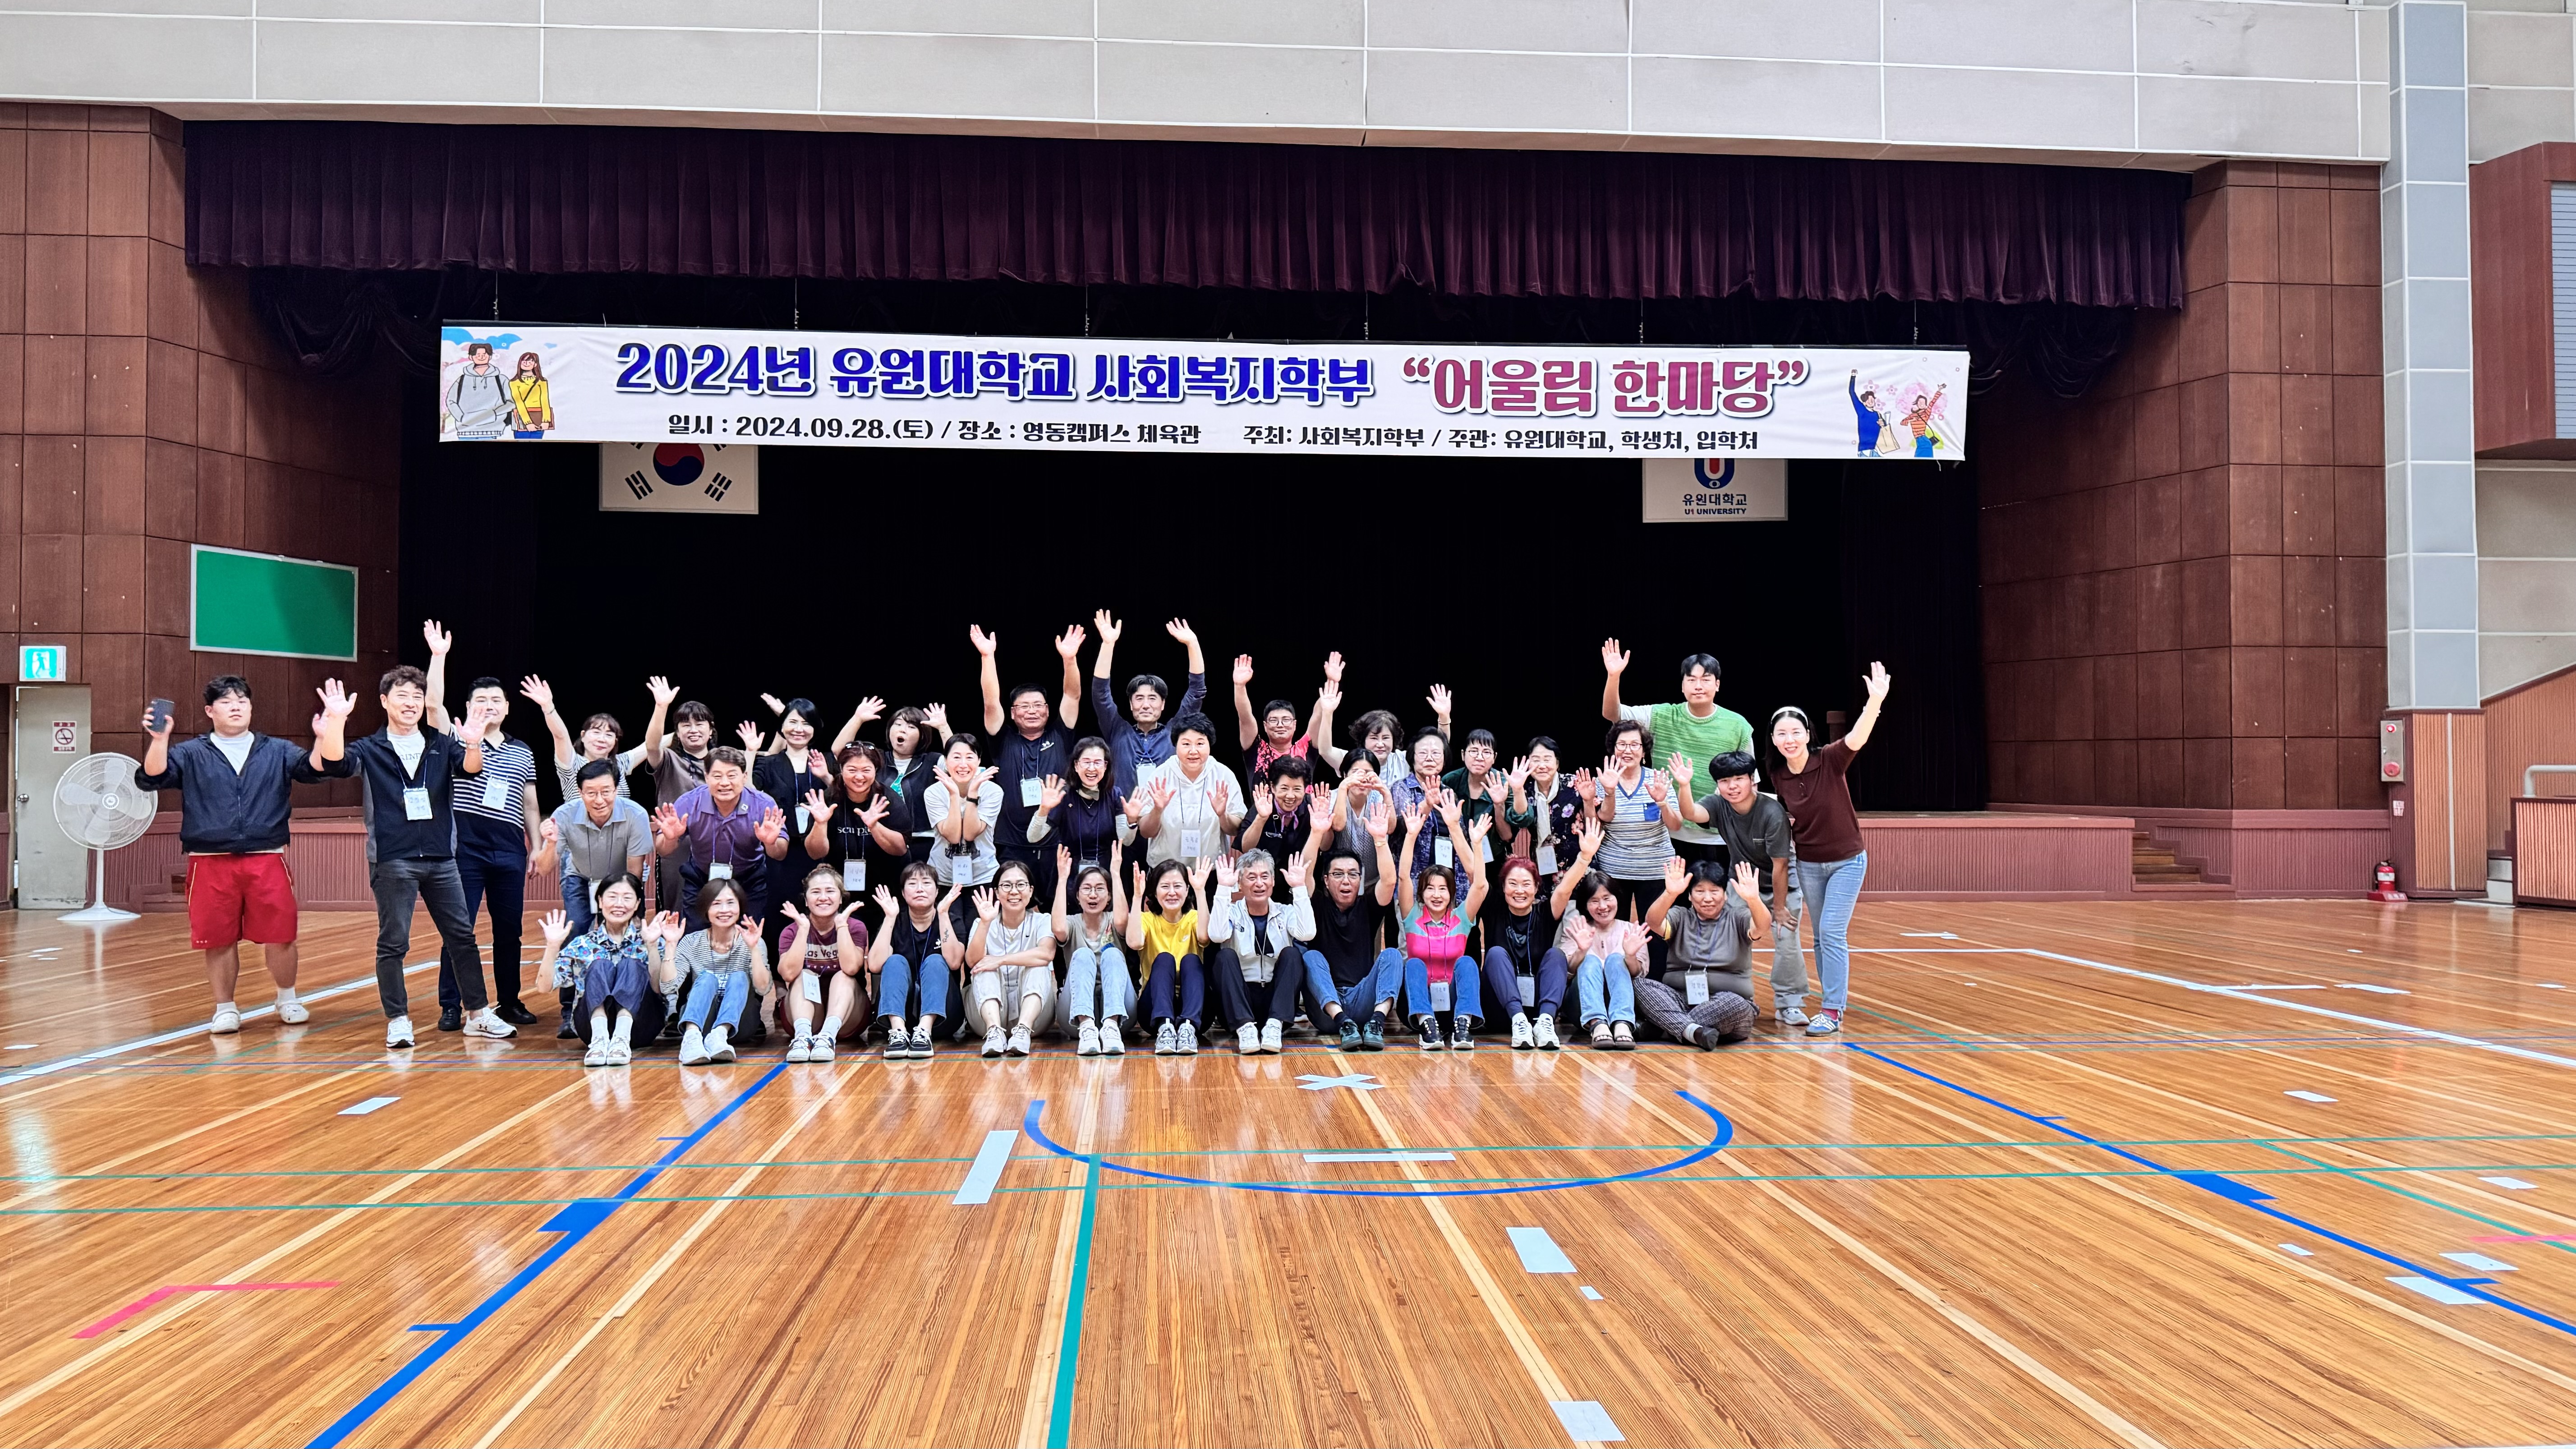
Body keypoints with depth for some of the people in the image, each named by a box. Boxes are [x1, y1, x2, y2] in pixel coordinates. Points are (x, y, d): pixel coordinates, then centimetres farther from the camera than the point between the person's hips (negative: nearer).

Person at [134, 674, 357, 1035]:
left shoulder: (277, 752, 10)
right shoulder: (190, 754, 8)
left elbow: (322, 766, -3)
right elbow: (150, 778, -6)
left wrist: (334, 726, -23)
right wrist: (159, 740, -25)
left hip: (267, 861, 1)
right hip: (210, 864, 0)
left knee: (280, 936, 1)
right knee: (219, 941, 5)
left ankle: (288, 1001, 23)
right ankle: (225, 1009, 21)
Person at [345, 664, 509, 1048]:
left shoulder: (442, 746, 8)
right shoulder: (370, 750, 3)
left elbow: (470, 770, -9)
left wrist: (473, 745, -32)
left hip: (441, 859, 3)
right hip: (392, 861, -3)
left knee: (462, 936, 7)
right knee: (393, 943, 1)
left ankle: (478, 1014, 16)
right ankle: (398, 1020, 10)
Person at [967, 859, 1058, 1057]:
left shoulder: (1042, 921, 2)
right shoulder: (983, 924, 6)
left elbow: (1046, 954, -22)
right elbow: (972, 961, -16)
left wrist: (1001, 960, -26)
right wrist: (985, 923, -29)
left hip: (1032, 1008, -1)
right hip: (989, 1011, 1)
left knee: (1039, 966, -24)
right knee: (985, 968, -23)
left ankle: (1024, 1030, -46)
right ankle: (994, 1031, -46)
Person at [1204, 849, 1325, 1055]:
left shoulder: (1286, 913, 10)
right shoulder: (1233, 913, 6)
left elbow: (1307, 933, -13)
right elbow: (1217, 936, -17)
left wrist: (1299, 888, -13)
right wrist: (1223, 889, -17)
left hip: (1277, 1002, 1)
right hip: (1238, 1006, -1)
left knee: (1292, 953, -20)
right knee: (1225, 956, -23)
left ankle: (1275, 1026, -34)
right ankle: (1245, 1027, -38)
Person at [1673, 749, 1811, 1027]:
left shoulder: (1772, 813, -31)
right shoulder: (1719, 805, -18)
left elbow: (1779, 865, -23)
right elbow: (1691, 813, -40)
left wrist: (1779, 907, -16)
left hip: (1781, 883, -4)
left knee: (1786, 939, -11)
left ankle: (1790, 1004, 1)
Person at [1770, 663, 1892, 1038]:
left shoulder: (1830, 762, -18)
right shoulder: (1778, 778, -6)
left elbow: (1857, 737, -38)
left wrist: (1876, 701, -55)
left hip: (1847, 861, -4)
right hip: (1808, 864, 4)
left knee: (1832, 932, -9)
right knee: (1822, 936, 11)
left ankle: (1832, 1012, -3)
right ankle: (1833, 1003, 22)